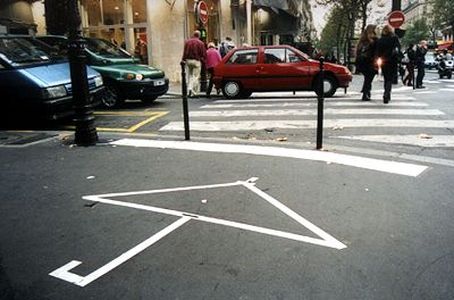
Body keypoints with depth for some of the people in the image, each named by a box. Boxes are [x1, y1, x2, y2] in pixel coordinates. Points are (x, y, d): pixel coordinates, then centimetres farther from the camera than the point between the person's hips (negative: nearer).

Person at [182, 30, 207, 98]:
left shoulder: (187, 42, 7)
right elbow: (203, 54, -6)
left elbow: (184, 52, 8)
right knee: (195, 76, -1)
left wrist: (183, 60, 12)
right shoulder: (200, 43, -6)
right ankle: (193, 92, -10)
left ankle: (189, 88, 9)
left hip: (188, 60, 4)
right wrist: (203, 61, 5)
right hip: (196, 61, -4)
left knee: (190, 76, 17)